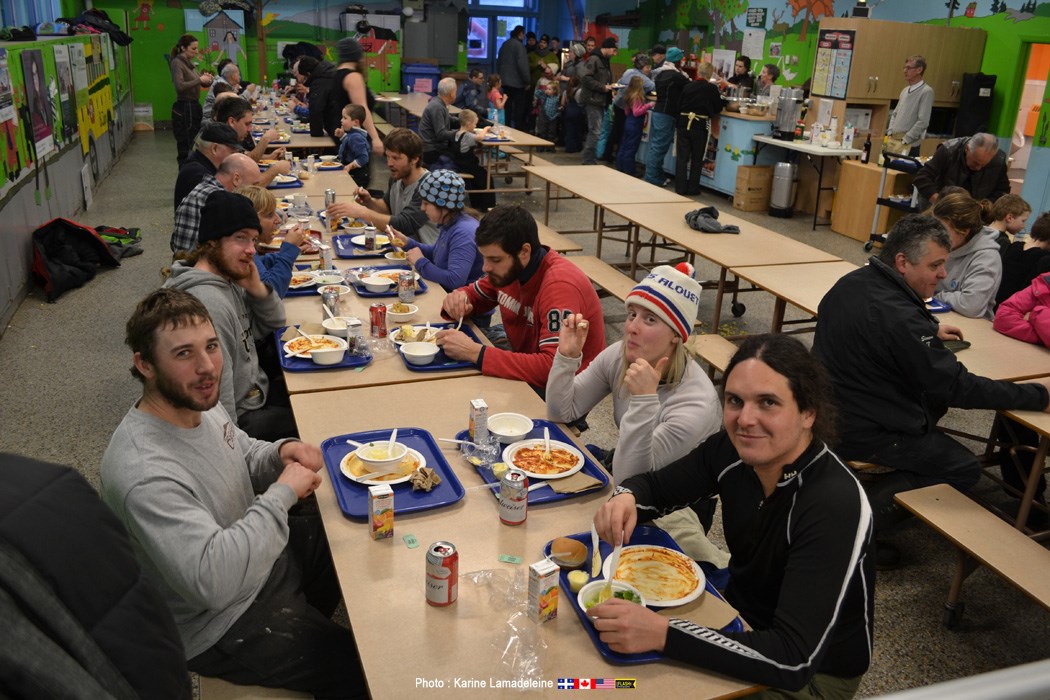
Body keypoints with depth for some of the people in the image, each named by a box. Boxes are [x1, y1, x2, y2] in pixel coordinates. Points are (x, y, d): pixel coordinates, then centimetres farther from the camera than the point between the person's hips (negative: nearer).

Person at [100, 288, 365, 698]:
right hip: (222, 627, -8)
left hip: (259, 553, 9)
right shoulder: (145, 473, -36)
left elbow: (243, 457, 12)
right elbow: (212, 580, -41)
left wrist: (280, 453, -11)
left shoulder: (197, 403, -7)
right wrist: (283, 492, -33)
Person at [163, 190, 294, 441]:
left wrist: (257, 288, -6)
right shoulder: (210, 303, -29)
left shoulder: (228, 278, 1)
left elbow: (272, 325, 13)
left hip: (256, 393, 9)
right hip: (241, 420, -9)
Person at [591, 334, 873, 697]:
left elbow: (794, 662, -36)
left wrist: (661, 633, -44)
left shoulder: (835, 505, -32)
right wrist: (625, 499, -23)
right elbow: (654, 486, 2)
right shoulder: (733, 449, -14)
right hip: (739, 618, 5)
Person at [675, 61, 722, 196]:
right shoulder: (712, 88, -6)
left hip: (683, 123, 2)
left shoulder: (687, 86, 2)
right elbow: (718, 109, 2)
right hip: (700, 125, -2)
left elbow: (679, 105, 8)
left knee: (682, 158, 7)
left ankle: (680, 188, 6)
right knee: (697, 159, 10)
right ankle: (692, 188, 14)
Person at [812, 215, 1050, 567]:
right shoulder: (900, 318, -28)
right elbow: (959, 388, -21)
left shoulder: (852, 282, 0)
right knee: (964, 469, 2)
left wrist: (930, 329, 15)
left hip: (827, 408, 9)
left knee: (933, 400, 25)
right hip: (860, 431, -9)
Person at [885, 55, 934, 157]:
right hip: (892, 140, 7)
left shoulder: (926, 91, -8)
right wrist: (890, 133, 8)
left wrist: (904, 141, -15)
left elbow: (923, 122, -15)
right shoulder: (905, 90, 15)